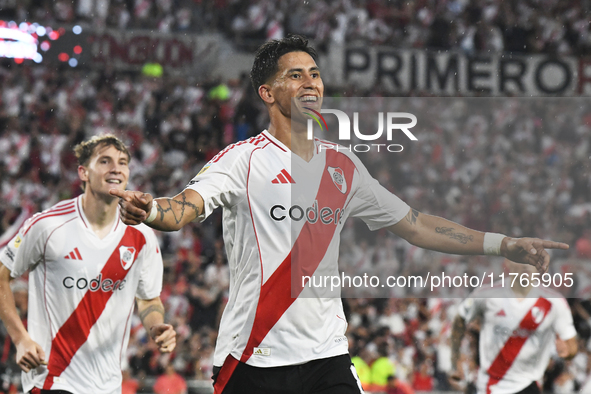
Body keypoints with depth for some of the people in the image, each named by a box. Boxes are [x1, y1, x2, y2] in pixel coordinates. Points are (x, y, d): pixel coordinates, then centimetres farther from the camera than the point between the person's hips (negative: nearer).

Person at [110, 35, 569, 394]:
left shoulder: (343, 165, 12)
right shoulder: (243, 159, -4)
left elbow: (414, 225, 18)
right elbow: (184, 208, -20)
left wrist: (504, 245, 11)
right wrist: (149, 210, -44)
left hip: (327, 354, 4)